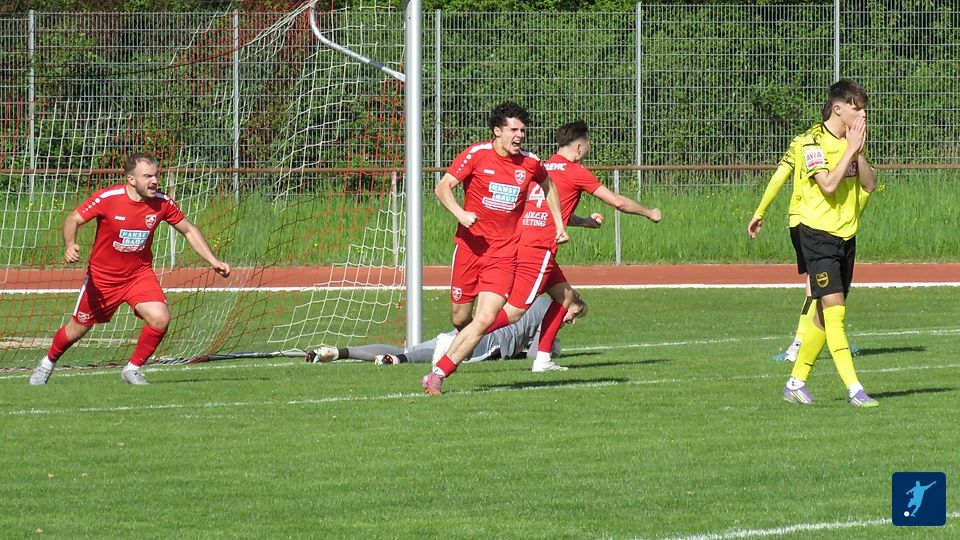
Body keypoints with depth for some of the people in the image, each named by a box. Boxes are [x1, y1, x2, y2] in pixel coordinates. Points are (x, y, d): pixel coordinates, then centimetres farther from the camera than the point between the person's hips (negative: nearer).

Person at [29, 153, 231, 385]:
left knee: (160, 319, -20)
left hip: (139, 274, 2)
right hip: (102, 276, -2)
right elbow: (73, 219, -13)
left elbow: (189, 230, 2)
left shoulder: (162, 203, -12)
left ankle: (132, 369, 2)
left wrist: (213, 261, -5)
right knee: (79, 328, 10)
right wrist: (70, 246, -33)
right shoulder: (107, 198, -22)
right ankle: (48, 362, 41)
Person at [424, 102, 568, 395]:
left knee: (486, 318, -15)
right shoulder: (476, 155, -5)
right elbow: (442, 187, -6)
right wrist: (460, 213, -24)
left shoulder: (530, 162, 4)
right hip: (470, 246, -1)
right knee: (459, 318, 5)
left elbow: (548, 185, 26)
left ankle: (437, 374, -11)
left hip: (504, 252, 1)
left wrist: (559, 223, 24)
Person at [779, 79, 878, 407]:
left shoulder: (852, 142, 11)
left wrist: (859, 152, -9)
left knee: (825, 315, 10)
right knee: (834, 309, -14)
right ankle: (854, 389, -20)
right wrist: (850, 149, -19)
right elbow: (828, 184, -24)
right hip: (818, 234, -8)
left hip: (846, 235, 8)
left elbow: (869, 185, 3)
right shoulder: (812, 142, -12)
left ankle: (796, 382, 20)